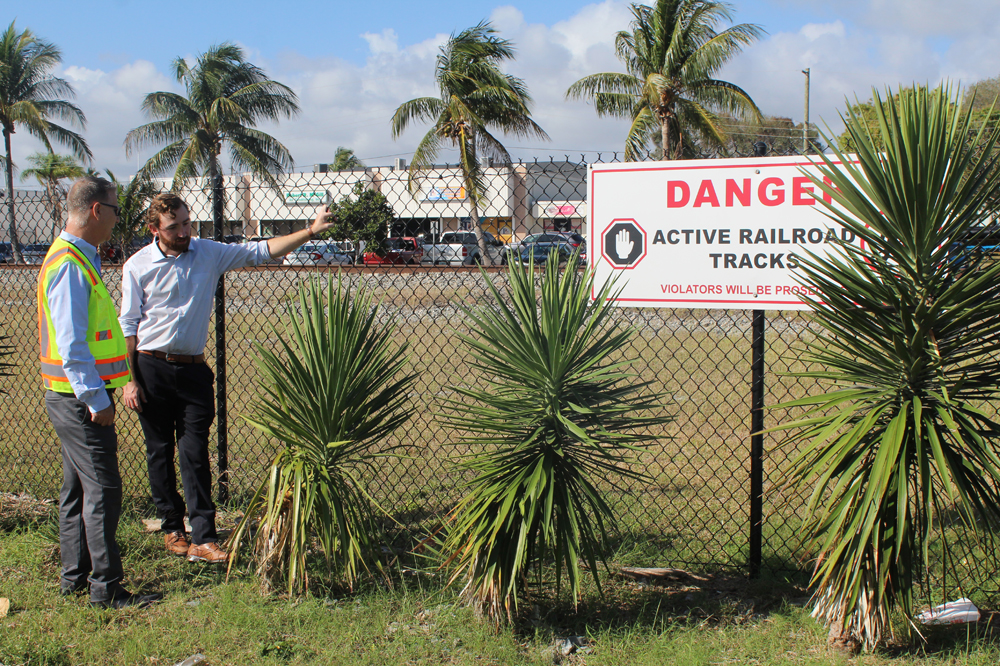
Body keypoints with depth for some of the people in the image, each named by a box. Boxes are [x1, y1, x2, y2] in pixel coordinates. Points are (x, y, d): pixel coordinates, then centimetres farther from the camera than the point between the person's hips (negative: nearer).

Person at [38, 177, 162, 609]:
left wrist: (98, 395, 20)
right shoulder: (70, 264, -18)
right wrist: (97, 400, -22)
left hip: (75, 398, 11)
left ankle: (74, 577, 28)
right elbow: (71, 344, -23)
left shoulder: (77, 259, 15)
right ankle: (106, 589, 0)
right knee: (102, 491, -6)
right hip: (81, 399, -11)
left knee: (78, 488, 17)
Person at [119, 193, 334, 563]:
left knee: (195, 454, -4)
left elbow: (260, 252, 4)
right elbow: (128, 326, 0)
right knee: (159, 452, 7)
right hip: (151, 367, -1)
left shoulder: (208, 254, 4)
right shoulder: (138, 266, -2)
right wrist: (129, 380, -5)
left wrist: (310, 232, -7)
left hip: (192, 369, 1)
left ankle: (203, 539, -5)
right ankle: (172, 528, 23)